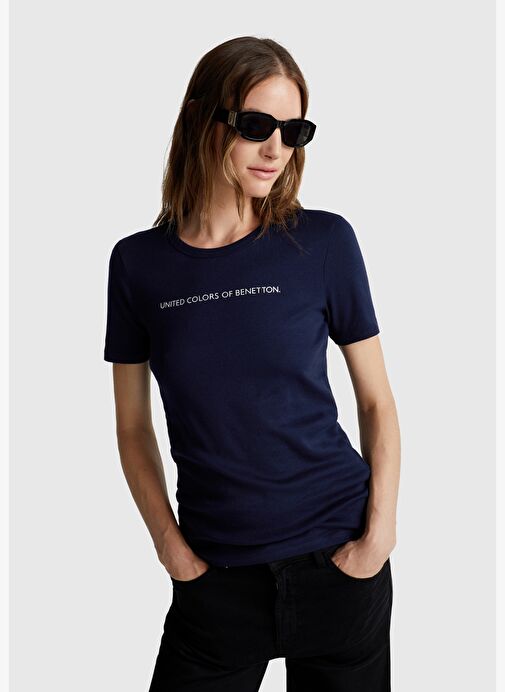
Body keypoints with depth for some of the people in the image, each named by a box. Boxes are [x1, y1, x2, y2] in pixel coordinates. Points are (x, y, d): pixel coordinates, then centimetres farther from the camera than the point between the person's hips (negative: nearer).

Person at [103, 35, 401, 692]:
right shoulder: (138, 262, -2)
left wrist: (379, 534, -7)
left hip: (334, 555, 0)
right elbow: (133, 426, 5)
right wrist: (171, 546, -3)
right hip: (215, 571, 1)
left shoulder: (324, 241, -5)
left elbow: (376, 398, 1)